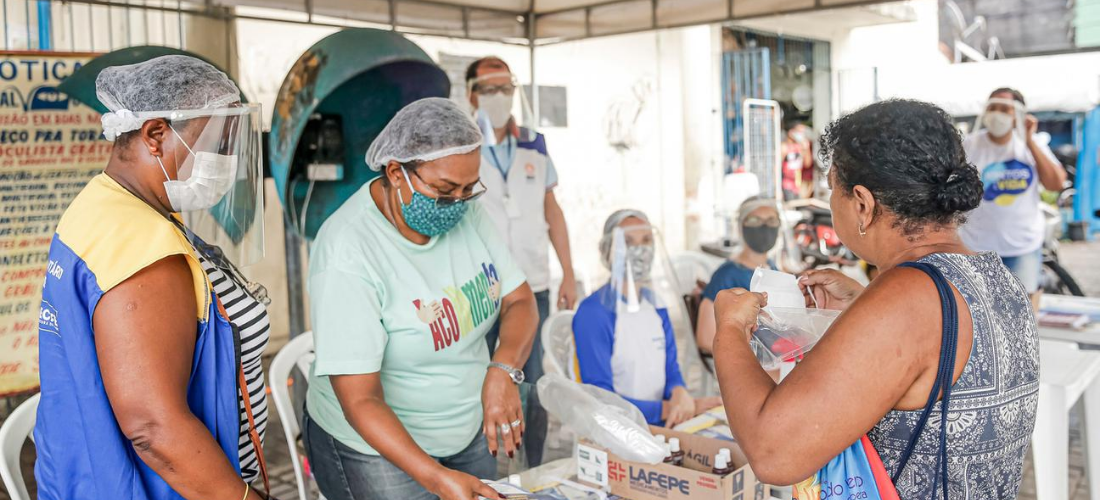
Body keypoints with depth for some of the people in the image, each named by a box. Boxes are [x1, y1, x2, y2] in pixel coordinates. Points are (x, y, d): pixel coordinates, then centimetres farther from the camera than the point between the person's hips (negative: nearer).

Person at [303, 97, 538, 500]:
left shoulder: (465, 211, -8)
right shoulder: (348, 252, -26)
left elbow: (520, 301, -2)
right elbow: (360, 400, -26)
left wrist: (503, 371, -22)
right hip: (375, 445, -5)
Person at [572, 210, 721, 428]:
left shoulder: (656, 306, 11)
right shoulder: (592, 313, -13)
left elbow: (671, 370, 12)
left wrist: (679, 393, -12)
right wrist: (668, 409, -16)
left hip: (661, 425, 7)